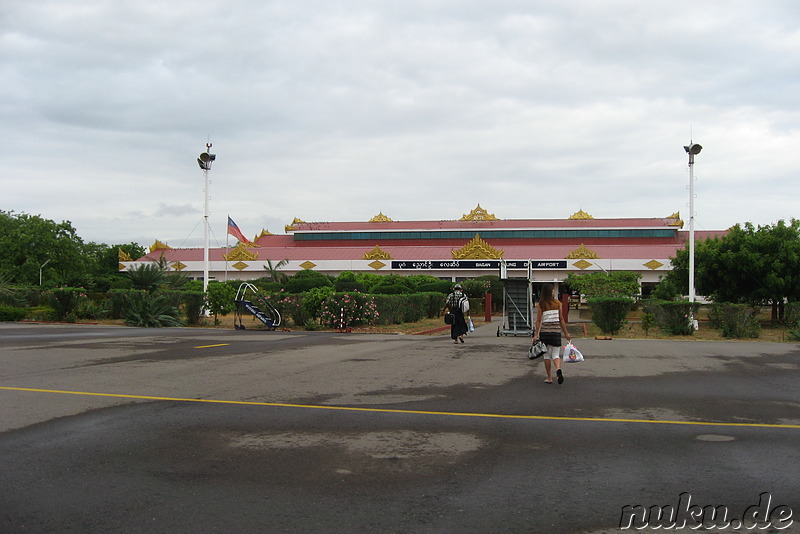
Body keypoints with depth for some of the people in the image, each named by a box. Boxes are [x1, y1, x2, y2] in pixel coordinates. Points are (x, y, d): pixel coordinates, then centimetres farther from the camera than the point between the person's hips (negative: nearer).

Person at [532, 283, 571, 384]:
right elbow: (561, 319, 3)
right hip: (556, 330, 1)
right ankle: (558, 369, -26)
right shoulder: (557, 303, 1)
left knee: (547, 355, 10)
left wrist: (536, 334, -4)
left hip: (544, 331, -1)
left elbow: (538, 320, -6)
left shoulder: (541, 304, -3)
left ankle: (549, 378, 12)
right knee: (555, 354, 5)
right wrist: (566, 332, 9)